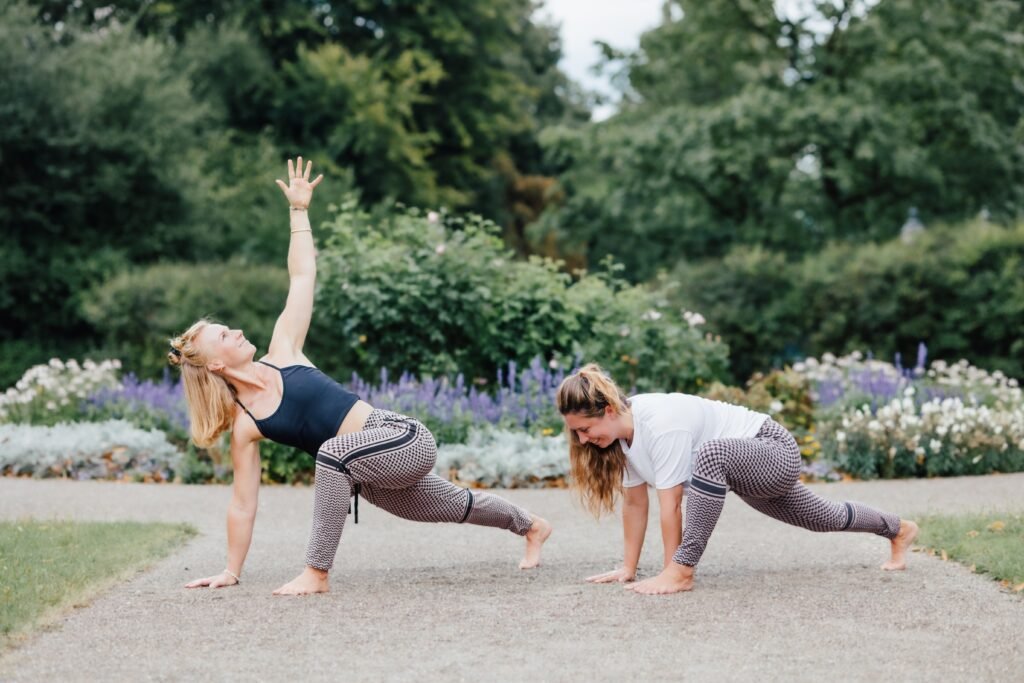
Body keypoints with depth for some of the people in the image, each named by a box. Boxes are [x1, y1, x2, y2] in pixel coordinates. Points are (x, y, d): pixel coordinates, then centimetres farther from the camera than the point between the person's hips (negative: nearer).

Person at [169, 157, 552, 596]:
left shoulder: (281, 353, -5)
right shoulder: (244, 425, -6)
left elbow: (302, 278, 2)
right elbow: (243, 503, -1)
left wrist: (298, 210, 1)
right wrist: (231, 570, -3)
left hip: (406, 441, -2)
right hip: (371, 473, 2)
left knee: (333, 450, -35)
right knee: (457, 508, 24)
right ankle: (531, 526, 55)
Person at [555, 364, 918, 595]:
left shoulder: (660, 425, -34)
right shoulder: (622, 430, -8)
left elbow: (670, 505, -31)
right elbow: (634, 502, -1)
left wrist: (674, 569, -24)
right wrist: (628, 568, 0)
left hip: (777, 453, -10)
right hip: (750, 469, 10)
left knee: (712, 454, -41)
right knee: (824, 518, 30)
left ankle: (682, 572, -31)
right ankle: (898, 529, 57)